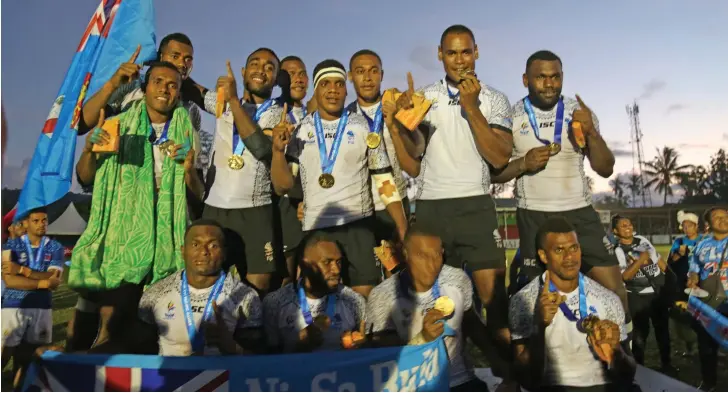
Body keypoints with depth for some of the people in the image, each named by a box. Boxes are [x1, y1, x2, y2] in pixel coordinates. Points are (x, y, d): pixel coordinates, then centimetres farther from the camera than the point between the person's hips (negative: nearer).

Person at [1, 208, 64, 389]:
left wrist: (23, 270, -18)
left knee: (31, 356, 9)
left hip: (42, 307, 2)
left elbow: (54, 281, -10)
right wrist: (43, 282, -16)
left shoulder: (55, 248, 2)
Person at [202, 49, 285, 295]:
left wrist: (234, 100, -16)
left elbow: (262, 148, -17)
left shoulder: (280, 115, 2)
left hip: (255, 211, -3)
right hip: (214, 208, 4)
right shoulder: (225, 106, 16)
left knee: (257, 286, -5)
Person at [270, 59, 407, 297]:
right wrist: (278, 150, -13)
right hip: (315, 228, 1)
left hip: (358, 226, -1)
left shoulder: (363, 127, 2)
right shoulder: (300, 131, 5)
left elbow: (384, 180, 4)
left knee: (364, 295, 1)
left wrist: (402, 227, -4)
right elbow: (282, 187, 3)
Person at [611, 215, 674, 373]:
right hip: (638, 297, -6)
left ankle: (666, 363, 36)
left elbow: (659, 260, 12)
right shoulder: (617, 251, -15)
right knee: (641, 333, 1)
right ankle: (639, 367, 18)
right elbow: (625, 276, -21)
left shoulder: (643, 240, 3)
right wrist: (640, 260, -25)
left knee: (662, 328, 19)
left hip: (660, 292, 6)